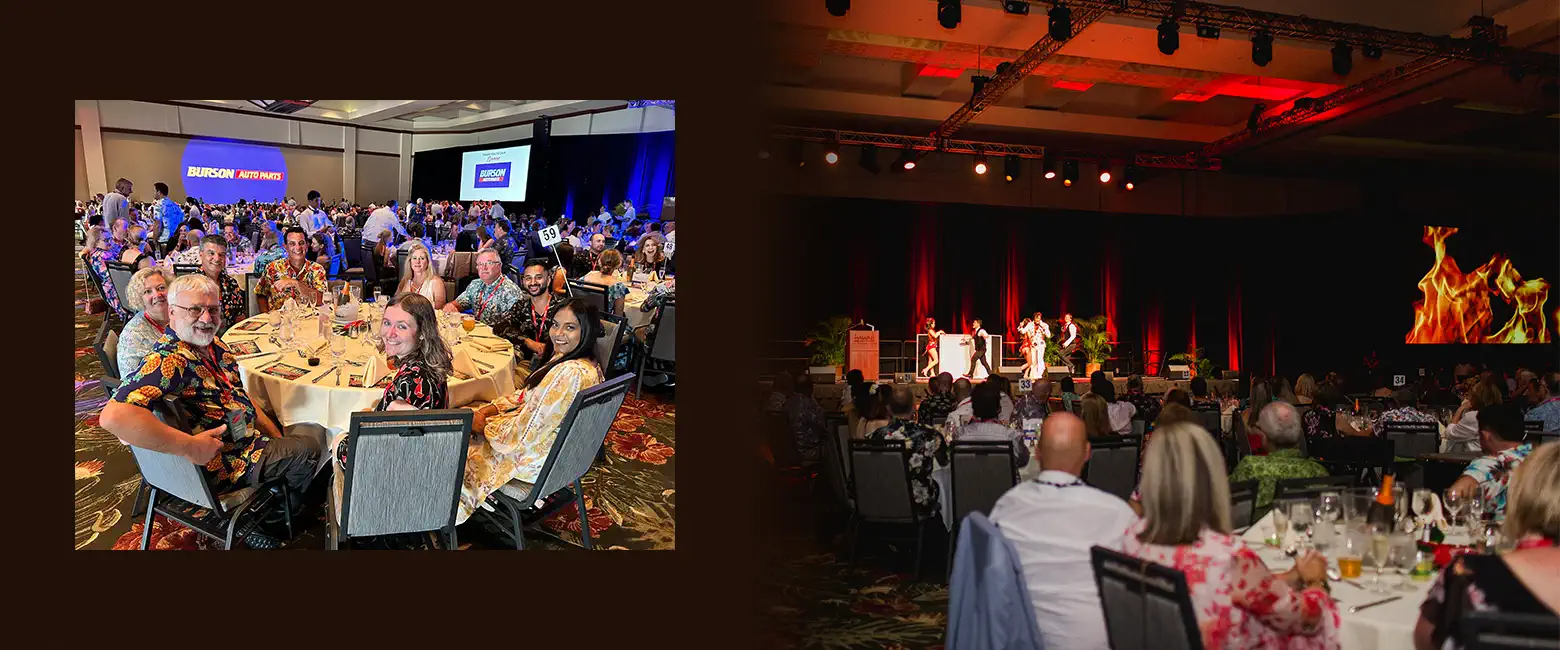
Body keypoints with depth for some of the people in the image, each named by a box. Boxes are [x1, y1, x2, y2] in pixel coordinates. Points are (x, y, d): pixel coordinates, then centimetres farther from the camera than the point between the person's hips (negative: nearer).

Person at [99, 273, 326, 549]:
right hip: (219, 464, -9)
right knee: (307, 450, 0)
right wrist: (190, 447, -38)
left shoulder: (214, 345, 2)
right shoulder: (168, 360, -28)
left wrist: (278, 438, 8)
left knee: (315, 432, 16)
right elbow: (115, 415, -43)